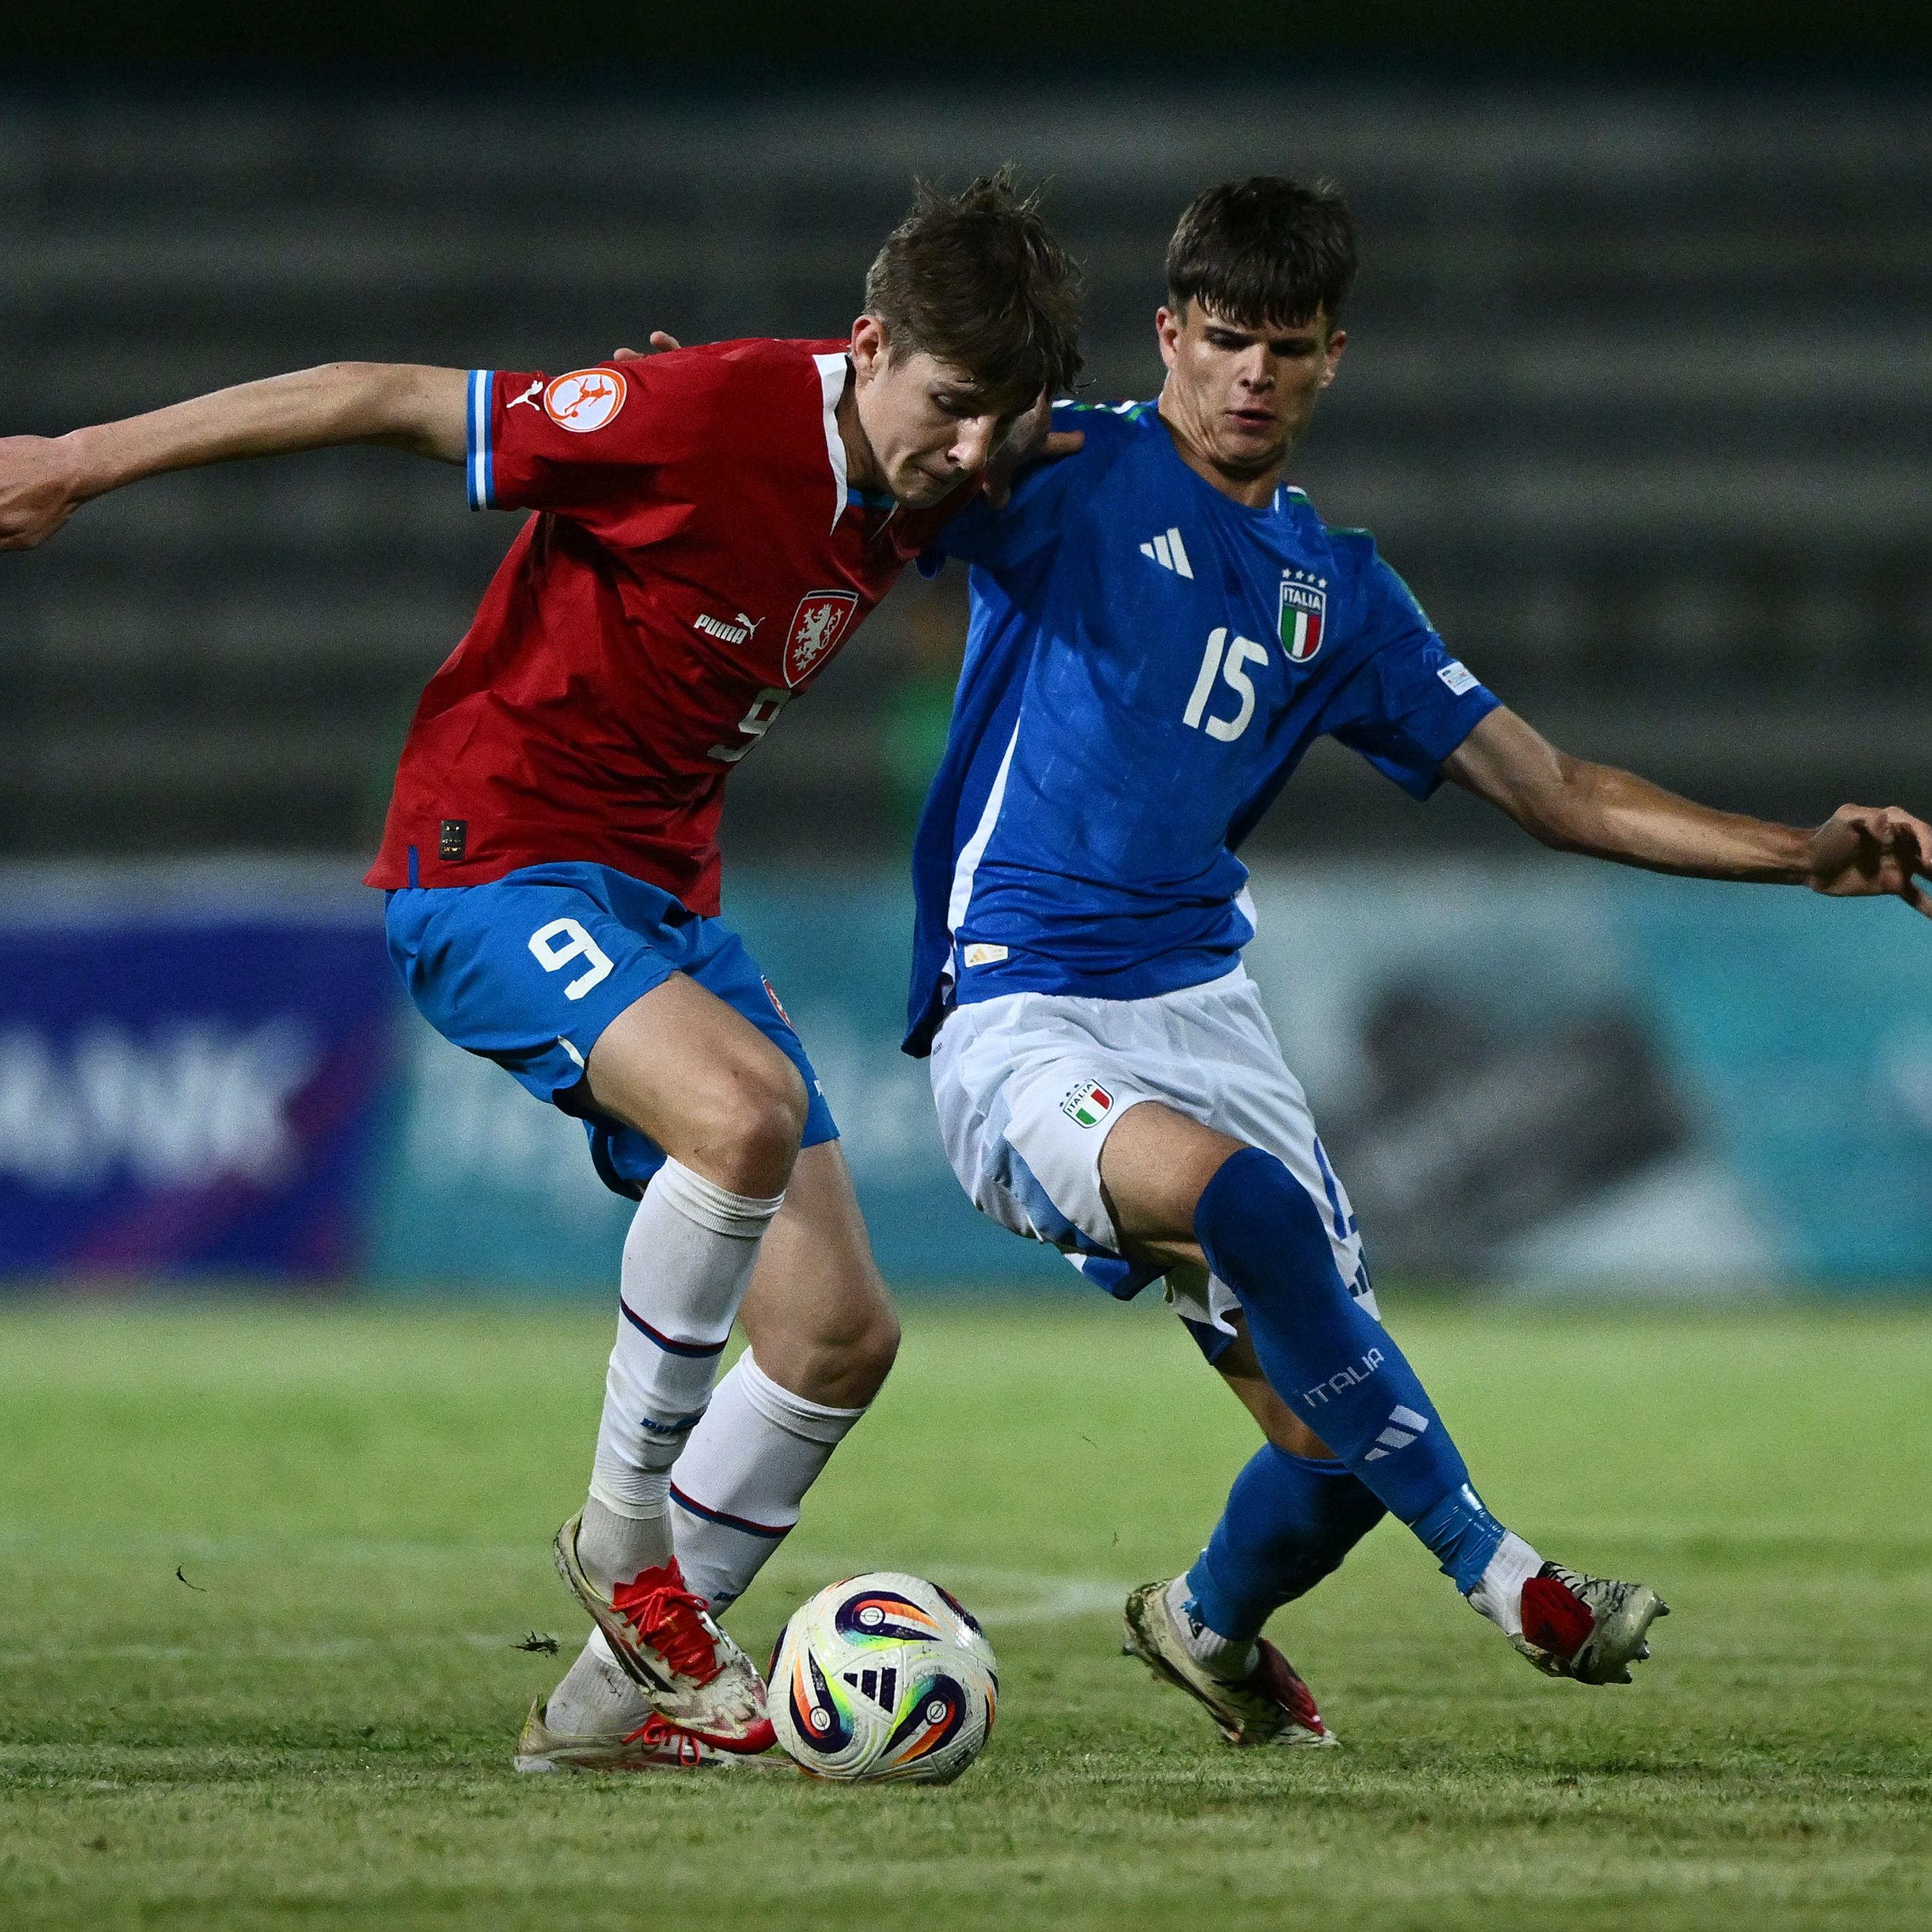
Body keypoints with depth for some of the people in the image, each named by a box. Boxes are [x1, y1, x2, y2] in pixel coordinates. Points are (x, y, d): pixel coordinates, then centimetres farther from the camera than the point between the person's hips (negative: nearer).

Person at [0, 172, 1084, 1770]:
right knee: (747, 1109, -35)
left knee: (842, 1334, 1)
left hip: (665, 895, 8)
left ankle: (624, 1692, 15)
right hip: (494, 860, -8)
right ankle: (628, 1533, -15)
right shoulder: (708, 415, -24)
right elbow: (390, 400, -15)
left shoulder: (929, 489, -2)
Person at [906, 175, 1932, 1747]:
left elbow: (1554, 791, 16)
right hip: (1020, 1018, -6)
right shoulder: (1070, 477, -1)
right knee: (1238, 1195, -37)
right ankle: (1498, 1574, -26)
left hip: (1204, 1005, 6)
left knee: (1340, 1432, -1)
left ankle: (1214, 1624, 35)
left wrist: (1802, 854, 8)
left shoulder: (1337, 592, 15)